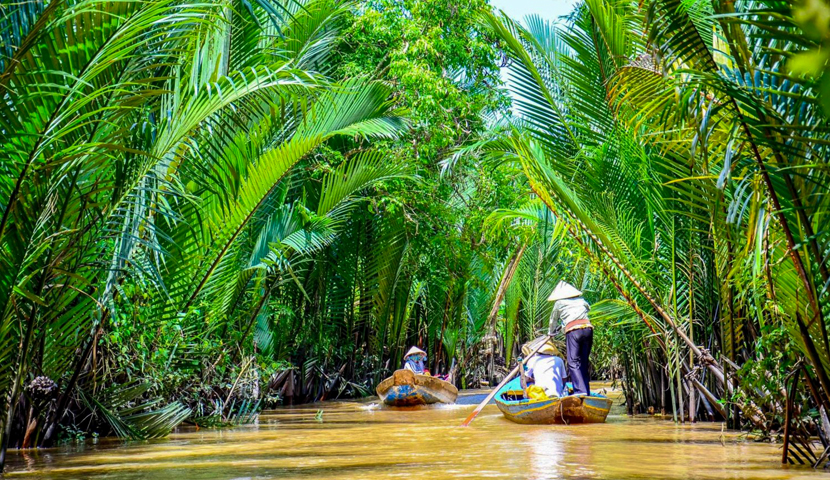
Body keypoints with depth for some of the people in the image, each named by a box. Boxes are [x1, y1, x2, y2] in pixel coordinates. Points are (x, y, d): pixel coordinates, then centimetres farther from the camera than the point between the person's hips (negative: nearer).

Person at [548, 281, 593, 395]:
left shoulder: (559, 303, 14)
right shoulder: (581, 300, 25)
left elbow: (554, 320, 26)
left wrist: (551, 332, 46)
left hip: (573, 330, -4)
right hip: (588, 328, 4)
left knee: (573, 362, -7)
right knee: (584, 362, 12)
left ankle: (580, 390, -22)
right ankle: (586, 392, 11)